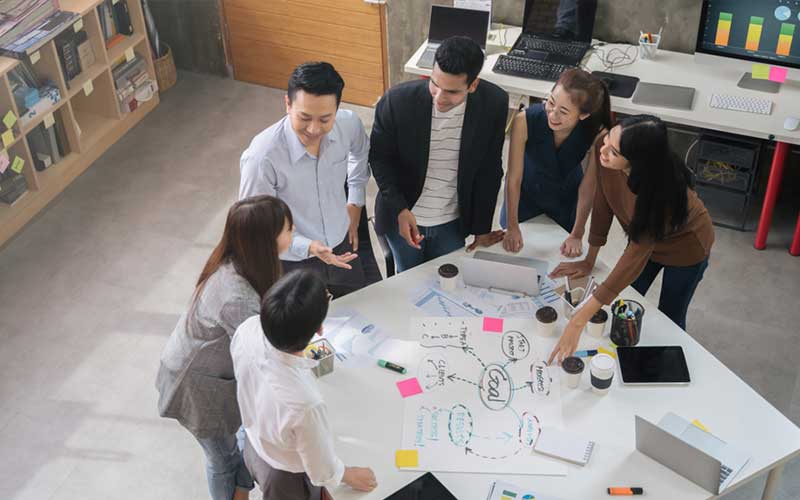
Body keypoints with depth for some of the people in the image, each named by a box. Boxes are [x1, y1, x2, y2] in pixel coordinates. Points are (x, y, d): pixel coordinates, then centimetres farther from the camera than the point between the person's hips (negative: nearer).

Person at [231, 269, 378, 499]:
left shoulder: (247, 329, -32)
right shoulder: (305, 403, -47)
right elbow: (323, 472, -25)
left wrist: (309, 308, 6)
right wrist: (350, 476, -4)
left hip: (254, 446, 5)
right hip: (287, 480, -5)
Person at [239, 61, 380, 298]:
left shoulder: (348, 124, -19)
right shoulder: (262, 158, -33)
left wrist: (355, 203, 6)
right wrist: (309, 248, -32)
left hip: (343, 248, 5)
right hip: (294, 263, -4)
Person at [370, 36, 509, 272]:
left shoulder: (493, 103, -18)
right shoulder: (397, 100, -24)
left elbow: (489, 170, -5)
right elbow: (379, 157, -8)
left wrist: (482, 228, 1)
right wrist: (400, 208, -20)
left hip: (453, 223, 1)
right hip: (403, 217, -1)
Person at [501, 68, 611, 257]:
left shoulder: (597, 134, -33)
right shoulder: (525, 121, -36)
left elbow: (588, 187, -19)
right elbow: (514, 178, -25)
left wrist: (577, 235, -12)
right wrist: (512, 227, -16)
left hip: (566, 199, 1)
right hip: (525, 193, 0)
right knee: (511, 251, 21)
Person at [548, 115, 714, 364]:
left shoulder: (663, 189, -44)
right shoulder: (608, 162, -33)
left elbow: (635, 257, -41)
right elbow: (603, 206, -15)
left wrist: (578, 322, -44)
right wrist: (589, 261, -5)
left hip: (685, 246, -4)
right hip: (642, 234, 5)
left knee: (669, 319, 15)